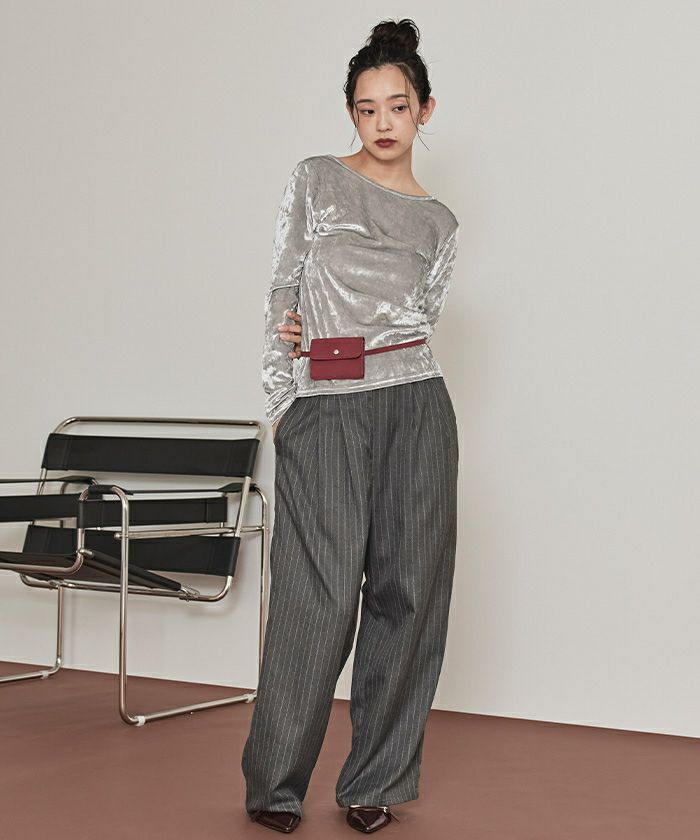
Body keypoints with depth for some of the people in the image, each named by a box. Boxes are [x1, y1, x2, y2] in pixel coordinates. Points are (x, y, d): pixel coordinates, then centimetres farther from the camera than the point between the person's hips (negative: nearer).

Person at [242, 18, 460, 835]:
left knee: (406, 589, 2)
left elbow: (417, 317, 7)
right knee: (320, 593, -7)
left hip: (413, 409, 3)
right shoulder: (315, 180, 9)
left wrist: (335, 341, -6)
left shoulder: (438, 223, 14)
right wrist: (278, 401, -3)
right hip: (323, 414, -2)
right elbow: (284, 292, 4)